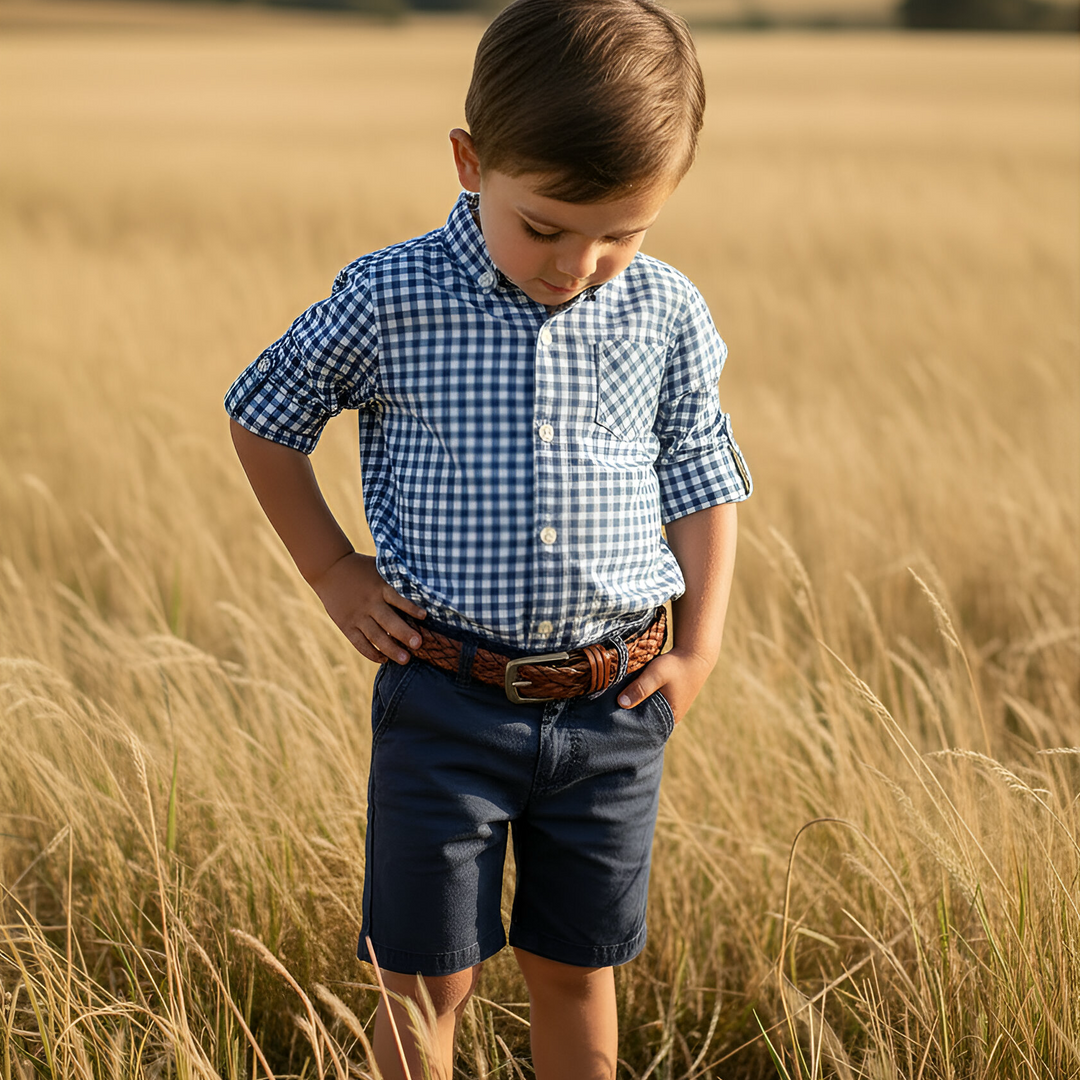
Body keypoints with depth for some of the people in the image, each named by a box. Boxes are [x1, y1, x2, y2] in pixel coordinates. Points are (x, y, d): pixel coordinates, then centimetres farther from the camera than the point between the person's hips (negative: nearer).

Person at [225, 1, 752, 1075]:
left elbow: (702, 478, 10)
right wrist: (332, 573, 1)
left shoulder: (668, 316, -3)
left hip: (614, 706, 2)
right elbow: (264, 415, 4)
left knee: (574, 969, 17)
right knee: (428, 979, 7)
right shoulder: (391, 299, -11)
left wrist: (701, 644, 3)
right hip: (447, 701, -2)